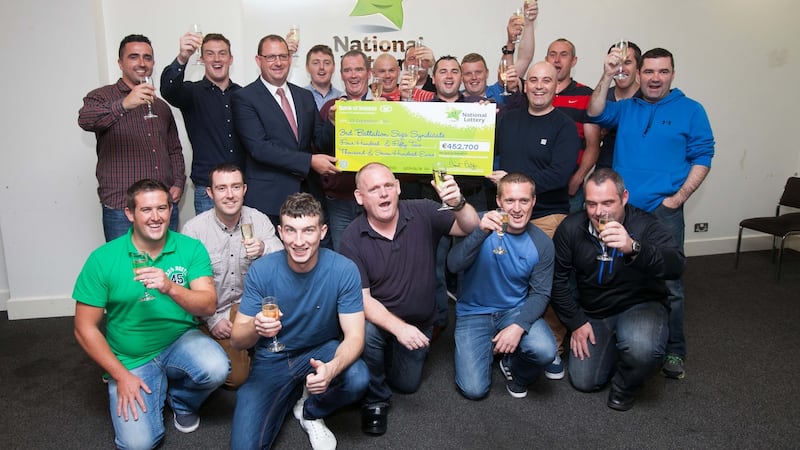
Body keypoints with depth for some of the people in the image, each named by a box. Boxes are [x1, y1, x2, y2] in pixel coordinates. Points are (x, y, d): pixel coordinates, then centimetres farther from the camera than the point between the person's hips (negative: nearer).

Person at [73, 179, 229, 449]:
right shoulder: (103, 259, -10)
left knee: (216, 368, -31)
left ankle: (182, 400, 7)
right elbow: (85, 329, -5)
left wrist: (170, 288, -36)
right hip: (131, 360, 0)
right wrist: (121, 376, -10)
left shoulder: (191, 249, -8)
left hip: (181, 342, 1)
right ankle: (158, 389, 18)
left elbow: (208, 305, -17)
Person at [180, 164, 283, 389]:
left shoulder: (259, 220, -4)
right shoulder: (193, 229, -10)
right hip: (212, 315, -3)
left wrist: (264, 248, -35)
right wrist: (213, 320, -10)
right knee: (236, 376, -17)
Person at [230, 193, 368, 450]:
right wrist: (255, 328, -37)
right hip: (272, 361, 0)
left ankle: (311, 412, 3)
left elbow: (354, 337, -18)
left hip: (322, 351, 0)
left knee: (357, 378, -32)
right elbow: (237, 340, -12)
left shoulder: (344, 270, -18)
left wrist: (331, 368, -41)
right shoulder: (261, 271, -15)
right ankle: (290, 396, 15)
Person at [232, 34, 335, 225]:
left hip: (308, 194, 5)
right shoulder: (244, 98, -3)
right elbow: (259, 147, -14)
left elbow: (322, 143, 12)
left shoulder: (305, 96, 14)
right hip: (268, 197, -4)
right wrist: (309, 161, -18)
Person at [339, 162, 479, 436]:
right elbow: (361, 298, -21)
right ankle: (375, 400, -5)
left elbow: (471, 228, -20)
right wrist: (397, 327, -35)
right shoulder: (352, 238, -20)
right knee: (365, 334, -35)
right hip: (377, 319, -2)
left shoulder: (423, 213, -17)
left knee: (407, 384, 12)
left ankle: (391, 356, 48)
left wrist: (458, 204, -42)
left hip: (418, 322, 3)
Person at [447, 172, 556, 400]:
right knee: (474, 389, -12)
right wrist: (481, 232, -42)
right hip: (474, 313, -1)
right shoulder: (482, 225, -13)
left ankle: (514, 367, 9)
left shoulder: (542, 243, -6)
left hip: (516, 311, 2)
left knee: (545, 351, -28)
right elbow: (454, 265, -26)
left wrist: (519, 326, -21)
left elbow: (540, 294, -4)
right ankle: (489, 348, 22)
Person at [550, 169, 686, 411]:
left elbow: (676, 266, -39)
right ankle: (614, 349, 33)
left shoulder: (645, 225, -21)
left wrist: (634, 249, -57)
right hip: (592, 312, 3)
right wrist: (576, 322, -7)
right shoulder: (570, 229, -14)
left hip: (641, 305, -3)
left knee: (642, 350, -36)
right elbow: (557, 279, -4)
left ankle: (625, 386, 2)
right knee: (583, 382, 1)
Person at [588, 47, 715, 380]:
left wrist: (678, 198, -8)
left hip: (663, 212, -3)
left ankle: (674, 352, 14)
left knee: (667, 284, -2)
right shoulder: (626, 108, 12)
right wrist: (607, 76, -15)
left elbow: (702, 157, 0)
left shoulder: (690, 110, 5)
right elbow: (596, 114, -5)